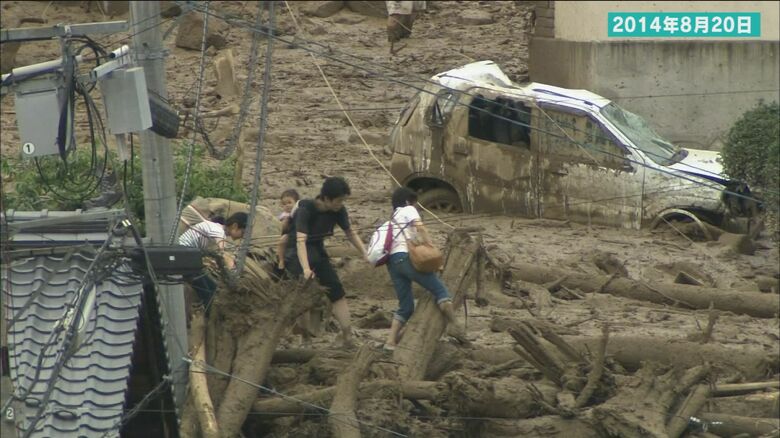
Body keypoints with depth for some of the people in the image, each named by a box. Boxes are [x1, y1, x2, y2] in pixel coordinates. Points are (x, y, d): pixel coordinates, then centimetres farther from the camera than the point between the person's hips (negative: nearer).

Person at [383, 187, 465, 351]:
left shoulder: (393, 219, 32)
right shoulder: (408, 210, 10)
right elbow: (420, 228, -8)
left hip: (392, 262, 7)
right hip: (406, 257, -7)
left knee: (405, 306, 9)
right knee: (439, 288, -5)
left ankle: (391, 341, -1)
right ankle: (453, 324, -16)